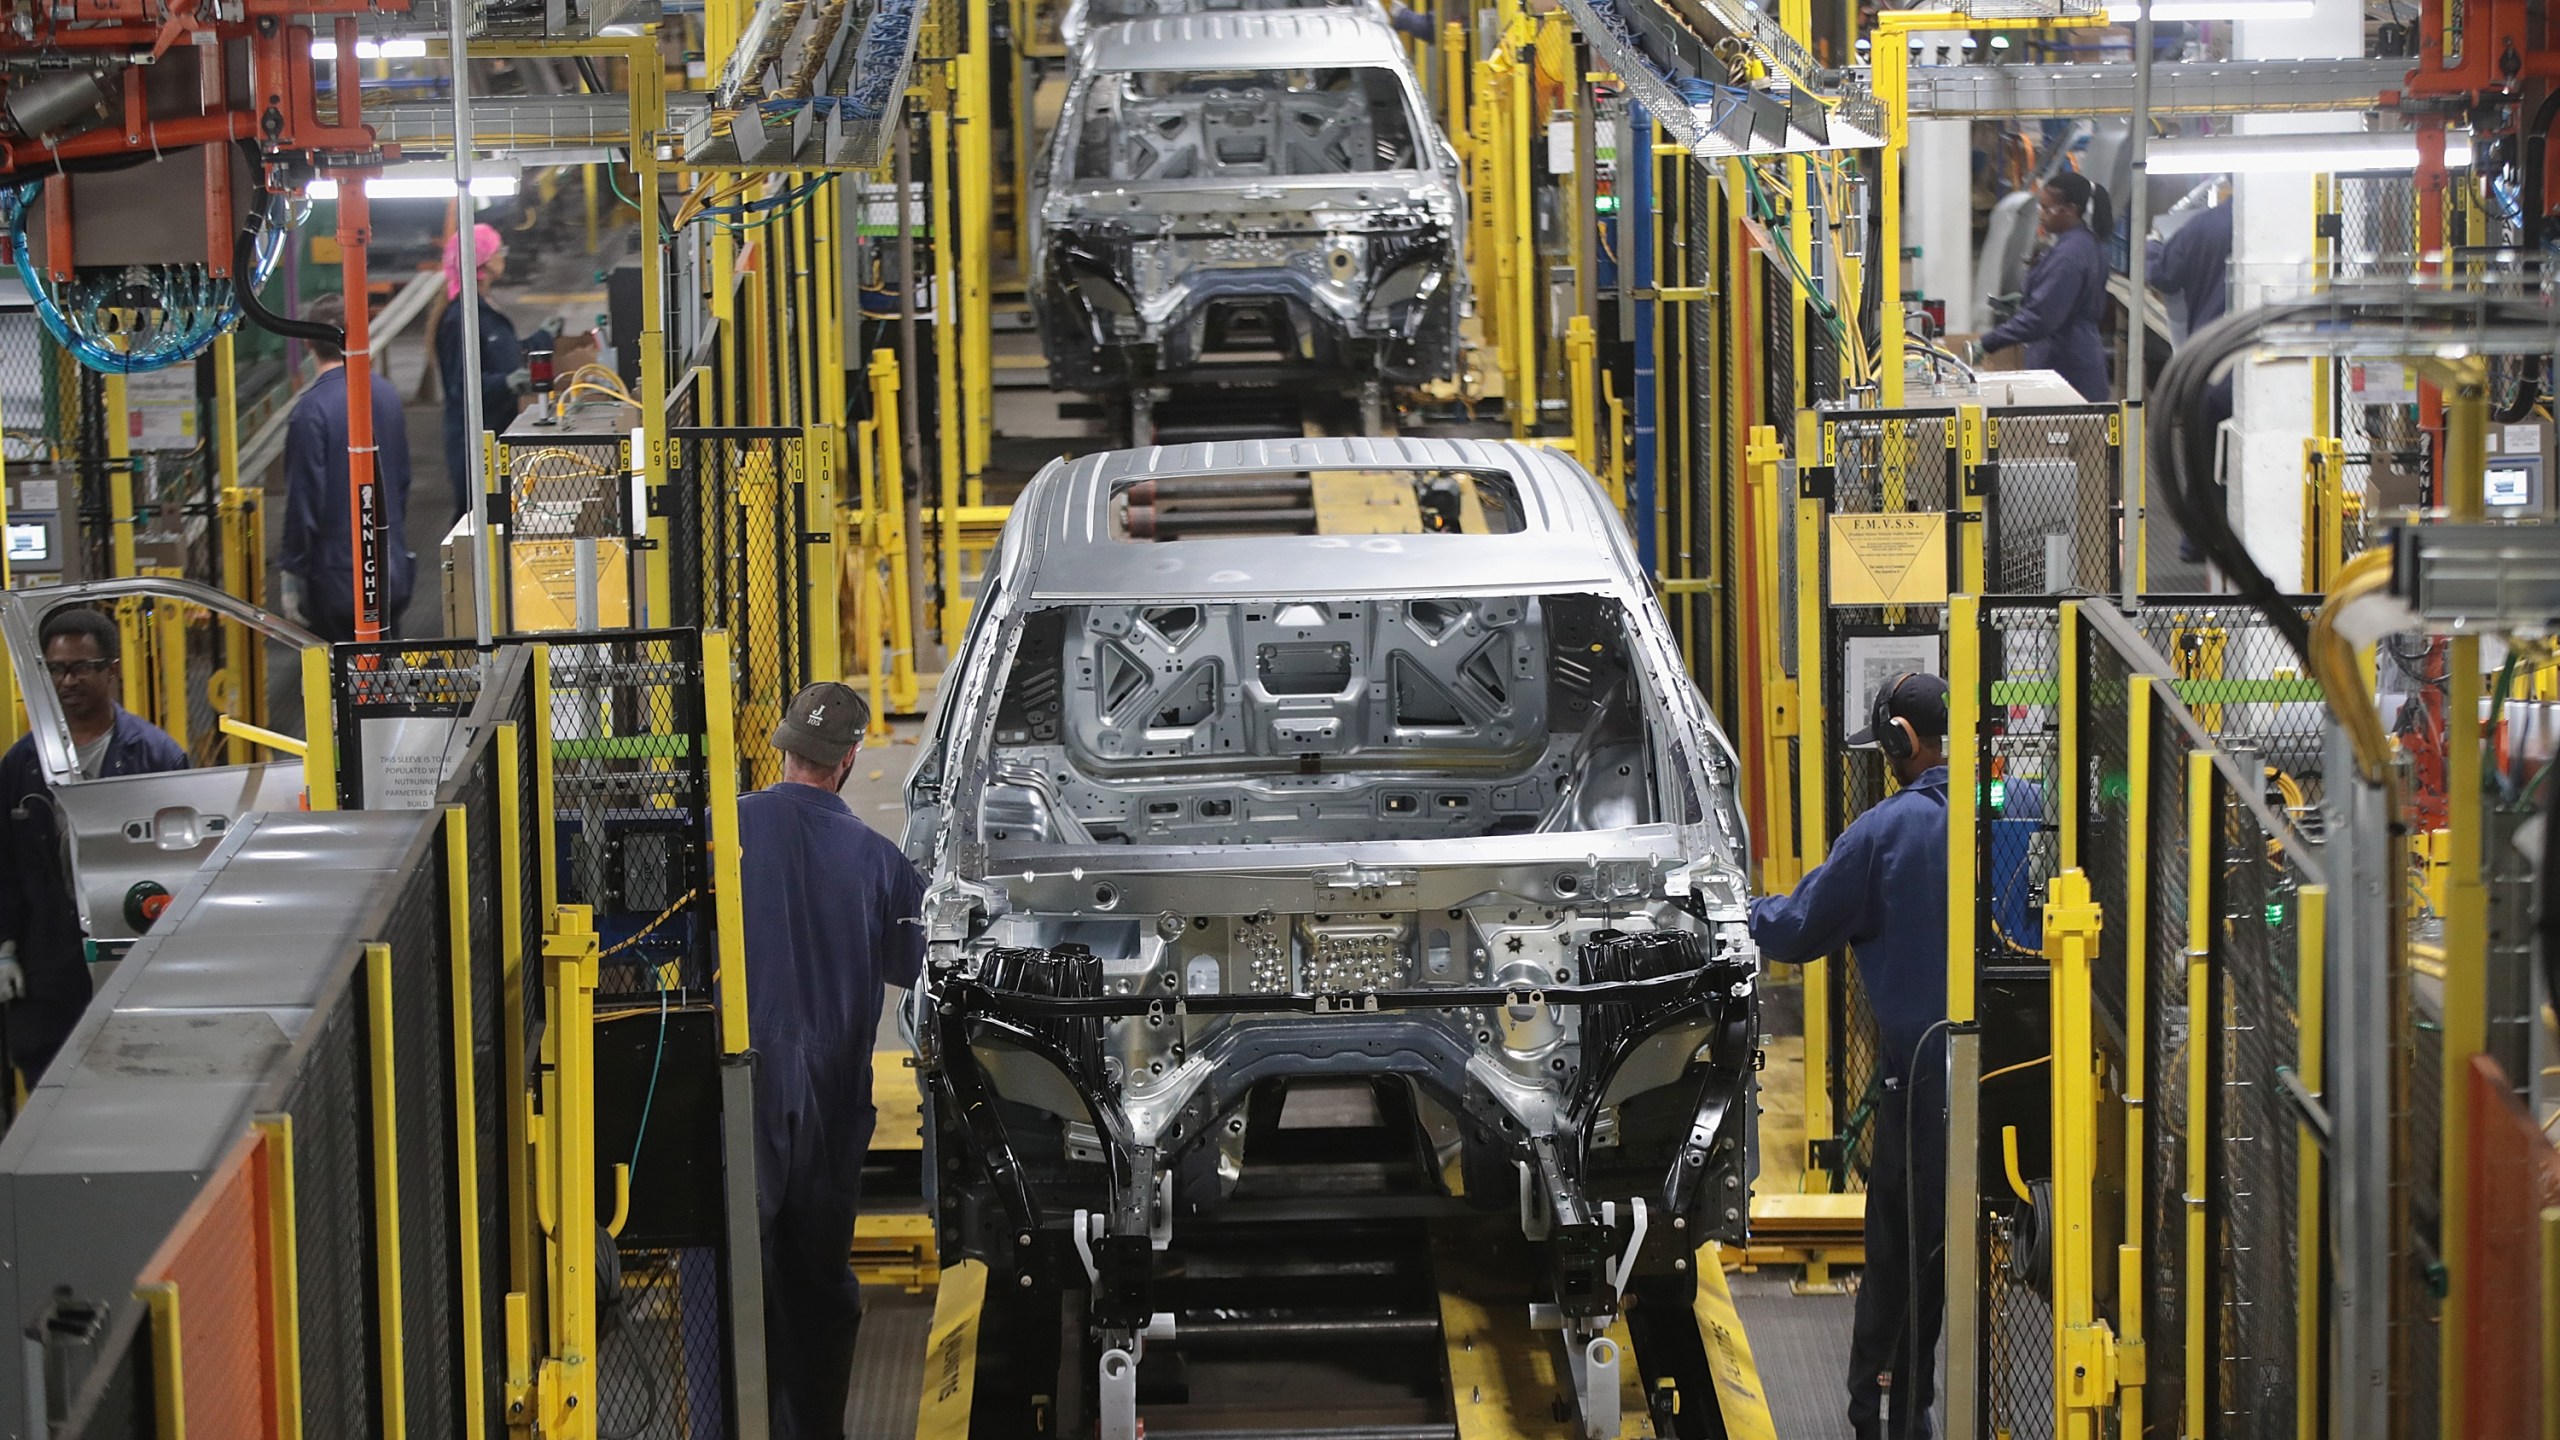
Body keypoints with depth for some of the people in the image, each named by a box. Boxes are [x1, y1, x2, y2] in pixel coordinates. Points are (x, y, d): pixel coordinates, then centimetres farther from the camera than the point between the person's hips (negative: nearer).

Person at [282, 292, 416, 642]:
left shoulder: (311, 410, -17)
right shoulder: (387, 394, 4)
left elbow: (303, 500, -15)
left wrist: (293, 575, -7)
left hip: (336, 579, -6)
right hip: (392, 569, 6)